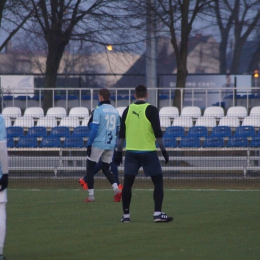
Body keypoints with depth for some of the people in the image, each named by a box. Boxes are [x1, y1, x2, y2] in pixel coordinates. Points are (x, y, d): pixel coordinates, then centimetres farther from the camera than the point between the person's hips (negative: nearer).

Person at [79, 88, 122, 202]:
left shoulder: (99, 110, -10)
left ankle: (91, 196, 4)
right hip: (110, 145, 6)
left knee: (90, 168, 6)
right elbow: (117, 130, 15)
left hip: (98, 144, -6)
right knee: (105, 169, 16)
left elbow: (94, 129, -15)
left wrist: (89, 144, -11)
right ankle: (116, 190, -6)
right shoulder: (115, 111, 9)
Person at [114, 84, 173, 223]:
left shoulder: (128, 110, 6)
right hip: (148, 151, -3)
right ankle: (158, 213, -6)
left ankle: (126, 214, 6)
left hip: (131, 152, 3)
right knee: (158, 181, 4)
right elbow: (158, 133, -9)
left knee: (127, 183, 6)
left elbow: (121, 133, 9)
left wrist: (119, 152, 15)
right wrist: (163, 150, -2)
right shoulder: (151, 110, -5)